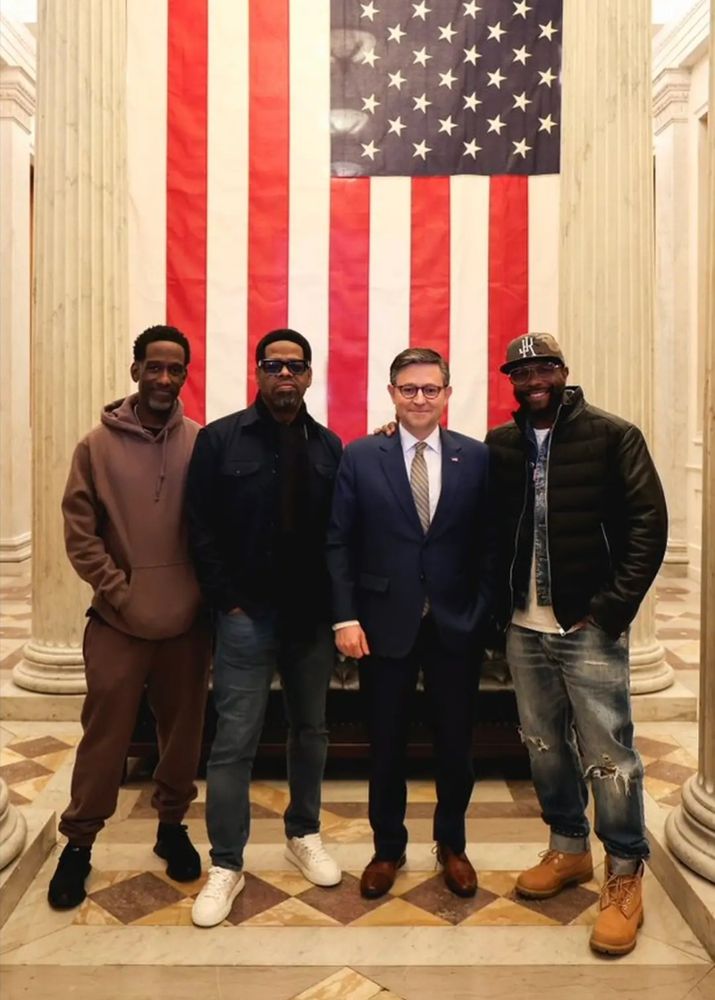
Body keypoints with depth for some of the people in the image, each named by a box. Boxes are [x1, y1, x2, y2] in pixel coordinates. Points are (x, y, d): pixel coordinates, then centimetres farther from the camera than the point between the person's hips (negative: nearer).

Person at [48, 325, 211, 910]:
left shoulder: (202, 444, -2)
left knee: (184, 731, 13)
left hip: (188, 619, 1)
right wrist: (120, 592, -9)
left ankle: (172, 826, 34)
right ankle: (79, 841, 28)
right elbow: (79, 531, -3)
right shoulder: (98, 445, -3)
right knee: (104, 736, 8)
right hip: (118, 621, -1)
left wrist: (209, 592, -1)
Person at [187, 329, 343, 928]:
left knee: (311, 731, 16)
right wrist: (228, 601, -8)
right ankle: (226, 866, 17)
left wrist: (335, 603, -2)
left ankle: (305, 836, 35)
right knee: (235, 741, 2)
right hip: (247, 615, -3)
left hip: (313, 617, 3)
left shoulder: (329, 446, 6)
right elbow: (202, 529, -5)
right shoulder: (221, 440, -3)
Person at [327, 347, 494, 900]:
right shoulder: (360, 456, -2)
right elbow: (339, 543, -2)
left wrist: (484, 613, -5)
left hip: (456, 626, 1)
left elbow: (488, 543, 2)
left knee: (456, 743, 14)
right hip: (384, 623, -1)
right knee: (386, 745, 13)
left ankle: (452, 844, 37)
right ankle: (388, 847, 34)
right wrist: (345, 617, -9)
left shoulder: (476, 457, 1)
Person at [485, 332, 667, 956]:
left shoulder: (613, 436, -4)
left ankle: (625, 875, 20)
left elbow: (648, 524, -8)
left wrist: (612, 608, -13)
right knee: (543, 744, 15)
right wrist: (500, 604, 3)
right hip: (523, 627, 4)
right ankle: (569, 848, 35)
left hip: (588, 626, -4)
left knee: (607, 754, 0)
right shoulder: (498, 446, 7)